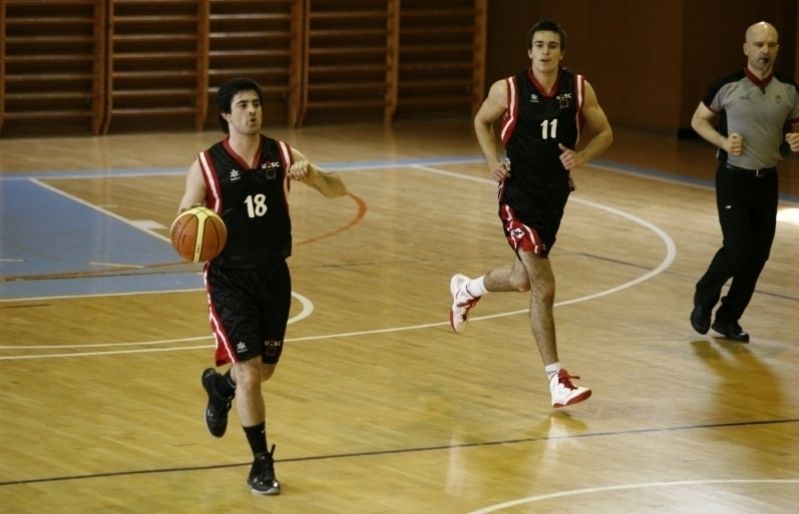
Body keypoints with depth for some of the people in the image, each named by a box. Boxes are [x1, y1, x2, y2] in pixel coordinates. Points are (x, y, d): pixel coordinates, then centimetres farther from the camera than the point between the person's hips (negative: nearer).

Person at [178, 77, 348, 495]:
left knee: (264, 369, 16)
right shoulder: (207, 166, -11)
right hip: (230, 278, -4)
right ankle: (261, 462, 5)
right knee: (249, 373, -10)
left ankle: (220, 385, 50)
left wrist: (311, 174, -21)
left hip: (274, 274, 4)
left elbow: (338, 190, 1)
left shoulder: (281, 155, -3)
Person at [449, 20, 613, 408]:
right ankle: (556, 381, -9)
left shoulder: (579, 89, -5)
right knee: (543, 287, -12)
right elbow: (482, 121, 7)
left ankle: (467, 288, 54)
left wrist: (581, 156, -15)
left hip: (555, 195, 5)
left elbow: (604, 133, 5)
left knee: (523, 280, 21)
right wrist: (493, 160, -8)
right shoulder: (508, 89, -12)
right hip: (518, 196, -5)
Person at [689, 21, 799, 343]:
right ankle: (704, 298, 14)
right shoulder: (727, 86, -9)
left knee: (758, 255, 5)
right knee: (738, 249, -14)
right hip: (733, 178, -4)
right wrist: (723, 141, -14)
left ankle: (728, 319, 21)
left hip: (767, 181, 4)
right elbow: (698, 120, 3)